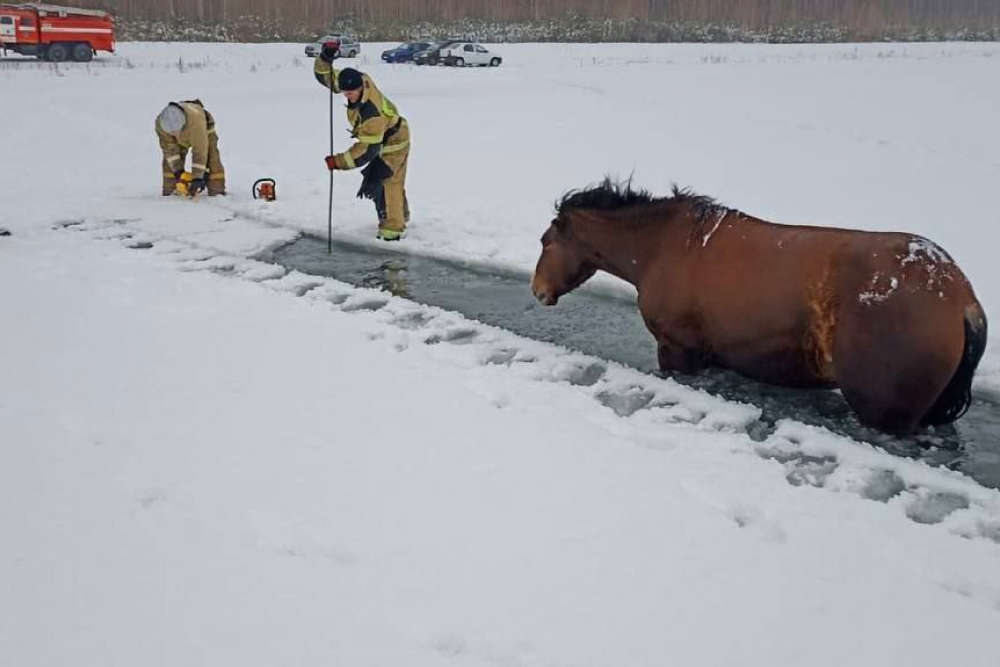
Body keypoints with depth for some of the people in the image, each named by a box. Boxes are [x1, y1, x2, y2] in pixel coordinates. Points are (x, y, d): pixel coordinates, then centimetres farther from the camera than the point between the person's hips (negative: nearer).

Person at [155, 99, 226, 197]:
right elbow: (169, 148, -24)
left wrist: (198, 177, -44)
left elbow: (199, 151, -46)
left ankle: (217, 192, -16)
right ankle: (169, 192, 0)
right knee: (169, 160, -8)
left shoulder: (196, 118, -48)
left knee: (211, 159, -19)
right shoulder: (160, 124, -35)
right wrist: (177, 170, -26)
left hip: (204, 132, -3)